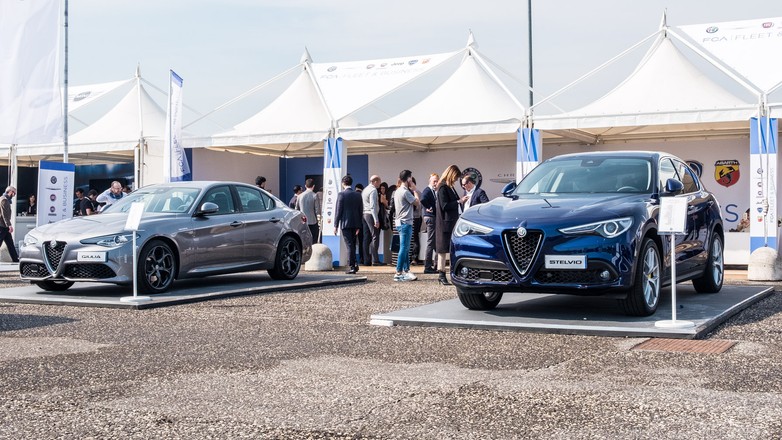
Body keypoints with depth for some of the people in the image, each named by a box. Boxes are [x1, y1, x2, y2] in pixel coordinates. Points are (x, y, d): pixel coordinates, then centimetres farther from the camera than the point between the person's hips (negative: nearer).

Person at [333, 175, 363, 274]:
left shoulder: (341, 194, -7)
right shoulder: (358, 195, 8)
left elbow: (338, 210, -9)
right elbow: (361, 210, 11)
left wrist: (336, 225, -4)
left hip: (345, 223, -5)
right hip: (355, 223, 5)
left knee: (349, 245, -4)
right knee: (353, 245, 16)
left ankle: (352, 267, -5)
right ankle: (354, 264, 12)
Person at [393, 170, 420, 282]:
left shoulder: (397, 191, 15)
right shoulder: (405, 192, -15)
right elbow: (417, 202, -13)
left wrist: (412, 190, 15)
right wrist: (414, 190, -2)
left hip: (400, 222, 10)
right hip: (405, 223, -10)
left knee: (405, 248, 13)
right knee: (404, 248, -8)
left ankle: (406, 271, 16)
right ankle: (399, 273, -8)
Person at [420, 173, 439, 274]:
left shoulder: (433, 191, 18)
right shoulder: (427, 190, -13)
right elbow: (423, 200, -32)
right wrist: (429, 208, -19)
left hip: (434, 218, 10)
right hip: (430, 217, -10)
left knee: (434, 242, 14)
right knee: (431, 242, -7)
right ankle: (427, 267, -4)